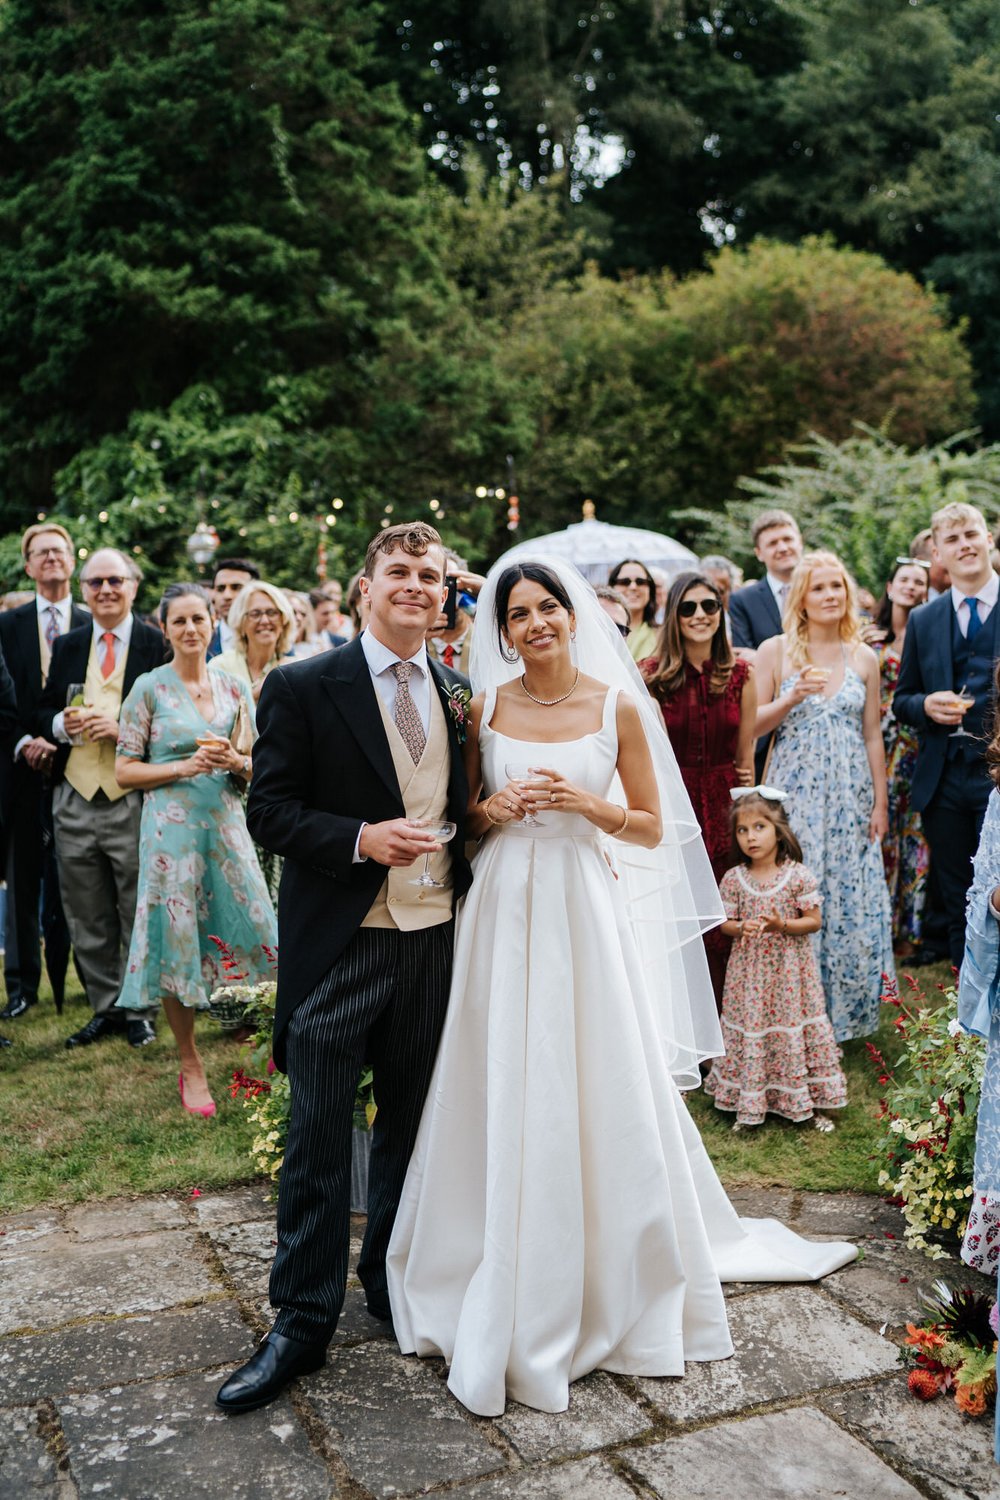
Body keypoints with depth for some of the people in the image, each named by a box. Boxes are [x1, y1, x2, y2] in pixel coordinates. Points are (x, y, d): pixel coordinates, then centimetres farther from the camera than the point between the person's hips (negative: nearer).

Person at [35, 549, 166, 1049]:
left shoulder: (157, 645, -2)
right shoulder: (67, 646, 14)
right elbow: (42, 713, 15)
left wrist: (123, 727, -18)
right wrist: (63, 723, -7)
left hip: (133, 799, -5)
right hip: (75, 798, 5)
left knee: (138, 911, 3)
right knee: (88, 918, 11)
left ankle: (139, 1008, 17)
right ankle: (105, 1008, 23)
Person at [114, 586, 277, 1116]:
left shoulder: (234, 687, 9)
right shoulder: (149, 688, -1)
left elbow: (258, 765, 14)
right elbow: (125, 772, -1)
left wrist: (234, 761, -8)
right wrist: (185, 766, -14)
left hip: (226, 821, 3)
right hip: (172, 826, -3)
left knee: (256, 928, -2)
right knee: (177, 939, 1)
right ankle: (191, 1067, 17)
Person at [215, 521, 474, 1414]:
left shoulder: (457, 695, 9)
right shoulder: (303, 688, -4)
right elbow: (269, 812, -7)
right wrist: (362, 837, -20)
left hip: (434, 940, 4)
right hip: (337, 945, -4)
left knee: (411, 1125, 16)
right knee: (318, 1134, 2)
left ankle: (395, 1286, 35)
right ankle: (303, 1320, 17)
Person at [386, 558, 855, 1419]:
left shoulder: (617, 706, -1)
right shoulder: (487, 706, 4)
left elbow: (652, 830, 1)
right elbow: (465, 814, 12)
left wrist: (583, 803, -14)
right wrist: (495, 809, -9)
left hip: (585, 909, -1)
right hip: (505, 910, 2)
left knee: (599, 1094, 5)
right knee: (503, 1097, 6)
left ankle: (616, 1282, 28)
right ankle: (511, 1294, 25)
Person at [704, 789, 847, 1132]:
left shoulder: (798, 875, -7)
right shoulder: (733, 878, -1)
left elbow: (814, 921, -4)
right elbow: (726, 922, 5)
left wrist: (782, 926, -20)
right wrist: (741, 928, -17)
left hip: (790, 968, -2)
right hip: (749, 971, 2)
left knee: (794, 1028, 3)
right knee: (750, 1029, 5)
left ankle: (810, 1103, 18)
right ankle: (749, 1105, 19)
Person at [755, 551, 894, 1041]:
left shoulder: (864, 658, 6)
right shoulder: (775, 651, -1)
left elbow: (872, 736, 9)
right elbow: (753, 726, -2)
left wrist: (880, 802, 7)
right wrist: (793, 696, -17)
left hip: (849, 797, 2)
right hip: (795, 795, -2)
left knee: (851, 899, 4)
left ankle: (845, 1010, 19)